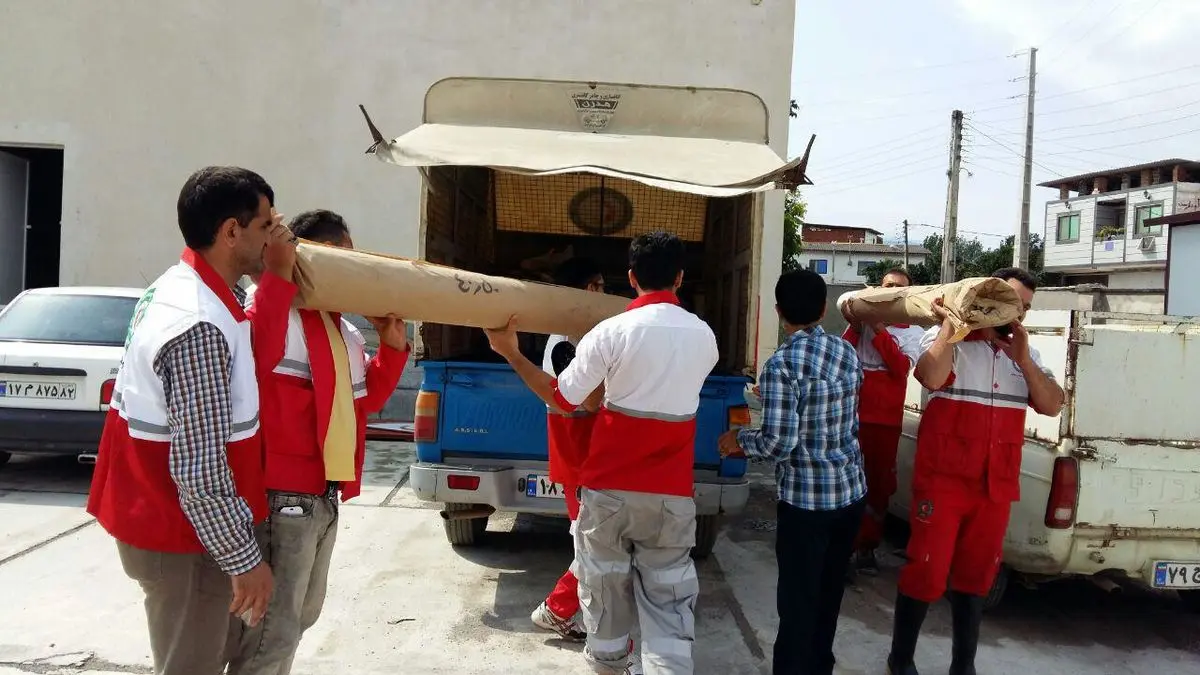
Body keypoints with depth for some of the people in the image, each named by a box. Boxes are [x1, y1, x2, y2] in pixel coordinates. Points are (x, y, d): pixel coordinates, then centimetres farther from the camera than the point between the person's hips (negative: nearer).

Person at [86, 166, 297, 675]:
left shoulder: (178, 289, 5)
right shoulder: (199, 326, -27)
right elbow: (199, 469, -27)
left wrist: (277, 276, 2)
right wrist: (244, 559, -18)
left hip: (159, 517, 9)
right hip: (182, 536, -9)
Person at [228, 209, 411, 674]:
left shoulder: (345, 333, 13)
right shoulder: (279, 316, -16)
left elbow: (366, 399, 18)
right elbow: (255, 355, -38)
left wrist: (393, 347, 7)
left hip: (324, 496, 10)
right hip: (283, 495, -10)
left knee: (301, 613, 25)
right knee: (273, 627, -3)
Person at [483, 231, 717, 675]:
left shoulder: (612, 331, -10)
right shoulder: (704, 336, 2)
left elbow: (561, 399, -5)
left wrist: (511, 354, 4)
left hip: (610, 489, -2)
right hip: (670, 495, 2)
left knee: (605, 587, 15)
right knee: (668, 599, 6)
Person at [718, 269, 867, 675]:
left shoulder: (781, 365, -17)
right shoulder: (847, 352, 4)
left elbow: (778, 444, -21)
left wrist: (738, 438, -1)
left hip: (806, 499, -7)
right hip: (851, 491, 7)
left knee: (797, 601, 5)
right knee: (829, 593, 20)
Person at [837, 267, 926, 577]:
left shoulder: (913, 332, 7)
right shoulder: (862, 322, 8)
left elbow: (900, 368, -12)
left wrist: (879, 328, -15)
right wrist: (855, 324, -15)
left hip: (887, 418, 1)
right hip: (854, 412, 0)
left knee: (879, 483, 7)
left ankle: (867, 547, 19)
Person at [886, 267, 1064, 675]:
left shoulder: (1026, 354, 13)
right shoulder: (945, 339, -4)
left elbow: (1052, 406, 3)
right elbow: (931, 377, -25)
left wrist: (1023, 359, -7)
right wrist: (950, 324, -19)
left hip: (996, 486, 5)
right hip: (943, 480, -5)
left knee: (976, 577, 14)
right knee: (926, 573, -2)